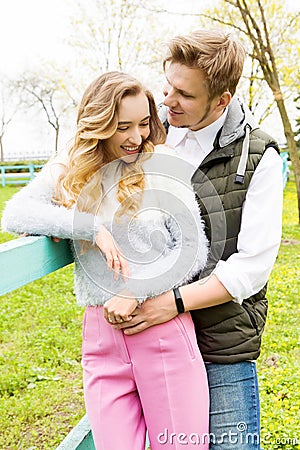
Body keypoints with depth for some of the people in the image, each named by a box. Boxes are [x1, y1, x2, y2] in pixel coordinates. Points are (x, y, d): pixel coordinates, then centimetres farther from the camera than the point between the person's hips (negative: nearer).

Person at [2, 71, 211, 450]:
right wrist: (92, 227, -19)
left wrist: (136, 293, -12)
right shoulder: (67, 172, 6)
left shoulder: (163, 166, -1)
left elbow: (193, 250, -2)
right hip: (101, 334, 2)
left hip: (164, 329, -1)